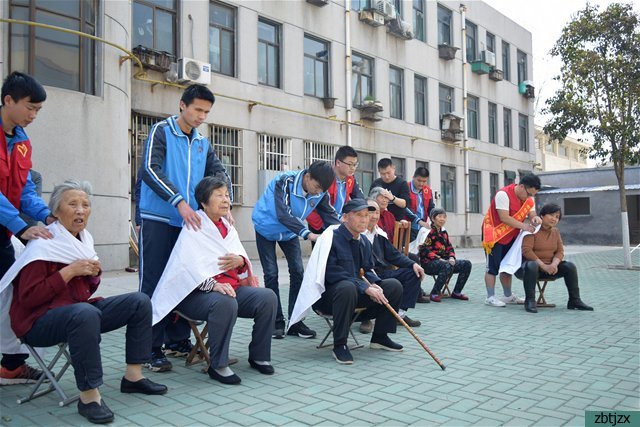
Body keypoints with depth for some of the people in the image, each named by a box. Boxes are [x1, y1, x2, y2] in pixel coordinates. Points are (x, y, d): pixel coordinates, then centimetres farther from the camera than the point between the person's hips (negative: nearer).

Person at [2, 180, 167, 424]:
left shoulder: (83, 240, 10)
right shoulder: (43, 246, -14)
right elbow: (28, 298, -20)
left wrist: (94, 274, -3)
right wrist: (69, 271, -22)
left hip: (81, 310, 8)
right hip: (39, 321, -8)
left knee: (140, 301, -3)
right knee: (85, 312, -40)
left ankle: (133, 376, 1)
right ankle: (89, 397, -30)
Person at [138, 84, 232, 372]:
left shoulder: (203, 143, 14)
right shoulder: (162, 131, -3)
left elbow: (219, 174, 12)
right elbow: (149, 169, -16)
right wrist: (179, 202, -24)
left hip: (189, 222, 6)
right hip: (158, 221, -6)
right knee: (154, 284, -2)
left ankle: (177, 340, 21)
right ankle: (152, 347, 5)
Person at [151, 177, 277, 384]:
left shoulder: (228, 227, 17)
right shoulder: (194, 227, -5)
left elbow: (243, 256, 14)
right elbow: (188, 264, -18)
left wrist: (240, 261, -12)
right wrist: (213, 285, -32)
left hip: (231, 287, 7)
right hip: (199, 292, -6)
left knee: (268, 297, -15)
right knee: (224, 303, -38)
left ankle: (258, 356, 1)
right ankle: (218, 366, -22)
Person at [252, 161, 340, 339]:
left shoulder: (320, 192, -17)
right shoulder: (285, 181, -34)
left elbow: (330, 214, -16)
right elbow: (283, 214, -43)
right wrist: (308, 234, -51)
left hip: (289, 231, 5)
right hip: (266, 228, -5)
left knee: (297, 271, -4)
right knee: (271, 274, -6)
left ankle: (295, 322, 4)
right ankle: (276, 322, 4)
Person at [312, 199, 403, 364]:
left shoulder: (364, 242, 10)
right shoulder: (332, 238, -16)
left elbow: (368, 270, 16)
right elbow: (332, 273, -23)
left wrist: (374, 285, -8)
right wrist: (365, 288, -26)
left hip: (357, 294, 8)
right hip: (329, 293, -8)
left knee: (394, 285, -2)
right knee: (347, 288, -41)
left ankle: (379, 337, 9)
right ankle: (339, 345, -26)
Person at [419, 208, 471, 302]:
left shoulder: (444, 232, 18)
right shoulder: (428, 231, -7)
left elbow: (449, 247, 19)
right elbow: (424, 250, -15)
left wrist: (452, 257, -2)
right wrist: (438, 258, -21)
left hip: (443, 261, 8)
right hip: (429, 262, -8)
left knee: (467, 264, -5)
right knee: (447, 266, -38)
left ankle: (456, 292, 3)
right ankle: (434, 293, -24)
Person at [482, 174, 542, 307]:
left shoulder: (529, 198, 1)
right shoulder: (503, 194, -24)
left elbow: (531, 213, 0)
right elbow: (504, 218, -28)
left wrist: (535, 218, -24)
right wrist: (523, 226, -28)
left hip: (510, 236, 8)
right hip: (494, 234, -8)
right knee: (493, 267, -5)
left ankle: (508, 296, 23)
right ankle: (490, 297, -1)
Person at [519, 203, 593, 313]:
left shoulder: (555, 231, 11)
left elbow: (560, 251, 6)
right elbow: (526, 250, -21)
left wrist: (554, 264, -16)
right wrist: (543, 266, -25)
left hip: (550, 266, 6)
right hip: (532, 263, -6)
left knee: (570, 266, -13)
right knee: (531, 266, -40)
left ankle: (574, 300, -5)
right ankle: (530, 300, -31)